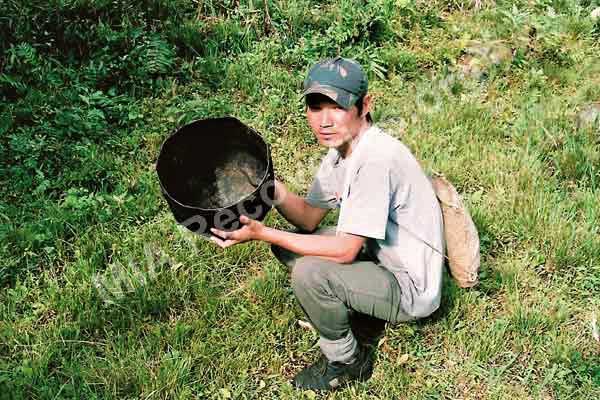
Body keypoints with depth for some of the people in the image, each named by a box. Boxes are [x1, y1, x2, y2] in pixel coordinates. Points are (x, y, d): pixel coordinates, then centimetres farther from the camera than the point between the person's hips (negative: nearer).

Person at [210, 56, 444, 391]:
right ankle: (362, 322, 15)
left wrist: (263, 233, -27)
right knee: (288, 246, 6)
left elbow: (346, 250, -27)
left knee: (310, 273, -27)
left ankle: (346, 363, 1)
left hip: (412, 288, -9)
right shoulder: (341, 148, 0)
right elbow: (309, 219, 2)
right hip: (381, 257, 9)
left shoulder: (376, 158, -29)